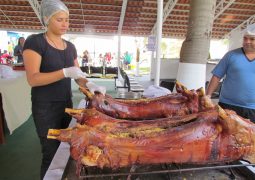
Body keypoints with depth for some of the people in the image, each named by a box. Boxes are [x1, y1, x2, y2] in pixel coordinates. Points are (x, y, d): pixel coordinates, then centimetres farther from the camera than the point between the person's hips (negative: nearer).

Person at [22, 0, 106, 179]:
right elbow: (32, 78, -19)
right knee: (51, 152, 4)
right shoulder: (35, 42, -11)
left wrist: (89, 84, -14)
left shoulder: (70, 46, 7)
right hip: (45, 107, -6)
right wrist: (66, 72, -28)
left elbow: (78, 75, 7)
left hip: (66, 103, 6)